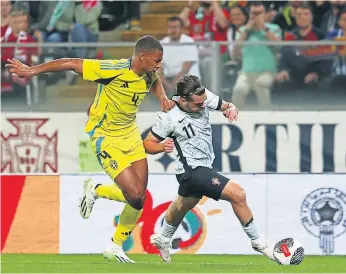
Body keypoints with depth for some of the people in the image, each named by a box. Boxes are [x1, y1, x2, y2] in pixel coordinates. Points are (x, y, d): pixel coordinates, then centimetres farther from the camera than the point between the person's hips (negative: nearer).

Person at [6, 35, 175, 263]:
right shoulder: (114, 70, -26)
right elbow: (72, 64, -22)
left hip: (131, 134, 7)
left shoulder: (149, 75, -4)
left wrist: (163, 98, 4)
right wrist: (32, 71, -22)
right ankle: (95, 190, 13)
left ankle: (116, 247, 21)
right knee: (135, 194, -18)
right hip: (106, 137, -7)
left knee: (139, 198, 1)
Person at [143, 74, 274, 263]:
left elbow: (225, 106, 6)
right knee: (238, 194, -20)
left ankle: (163, 240, 57)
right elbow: (147, 144, -12)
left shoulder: (203, 96, -12)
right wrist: (162, 147, -34)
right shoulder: (168, 117, -24)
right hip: (193, 171, -8)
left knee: (182, 206, 32)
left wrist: (232, 109, -18)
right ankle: (257, 242, -4)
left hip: (204, 166, 8)